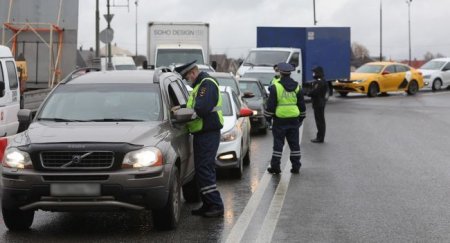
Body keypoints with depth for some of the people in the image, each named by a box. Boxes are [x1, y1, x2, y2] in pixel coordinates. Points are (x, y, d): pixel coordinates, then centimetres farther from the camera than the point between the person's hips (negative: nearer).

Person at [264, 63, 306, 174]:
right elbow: (302, 105, 11)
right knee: (294, 143, 10)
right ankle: (296, 167, 12)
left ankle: (275, 166, 3)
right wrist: (301, 118, 20)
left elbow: (270, 105, -8)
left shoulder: (275, 87, -9)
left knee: (278, 144, 2)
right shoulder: (297, 87, 5)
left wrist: (268, 116, 3)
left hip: (280, 121, -3)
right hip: (293, 120, 3)